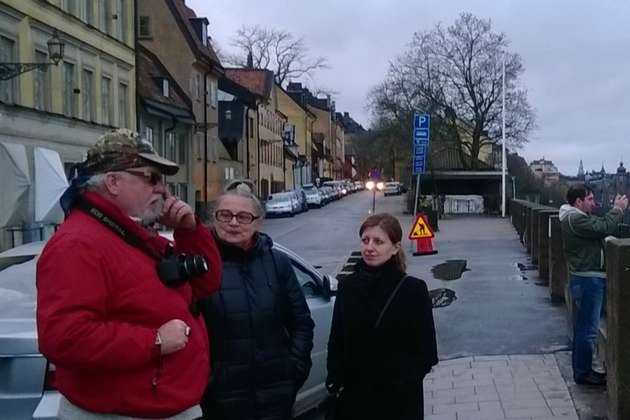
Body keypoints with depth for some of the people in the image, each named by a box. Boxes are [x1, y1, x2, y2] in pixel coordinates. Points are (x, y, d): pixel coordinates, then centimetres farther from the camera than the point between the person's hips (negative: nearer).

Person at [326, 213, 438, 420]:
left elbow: (426, 352, -6)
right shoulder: (347, 287, 0)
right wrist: (334, 378, -5)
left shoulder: (413, 290, -10)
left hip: (399, 401, -3)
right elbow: (336, 341, 7)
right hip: (354, 397, 3)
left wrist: (403, 382, -14)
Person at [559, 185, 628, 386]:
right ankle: (583, 373, 3)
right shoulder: (575, 219, -18)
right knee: (587, 329, -5)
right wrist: (618, 209, -10)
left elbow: (601, 225, 15)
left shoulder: (578, 217, 16)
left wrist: (616, 209, 3)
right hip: (588, 279, -11)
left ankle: (582, 369, 27)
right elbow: (604, 228, -24)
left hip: (586, 278, 11)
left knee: (583, 328, 17)